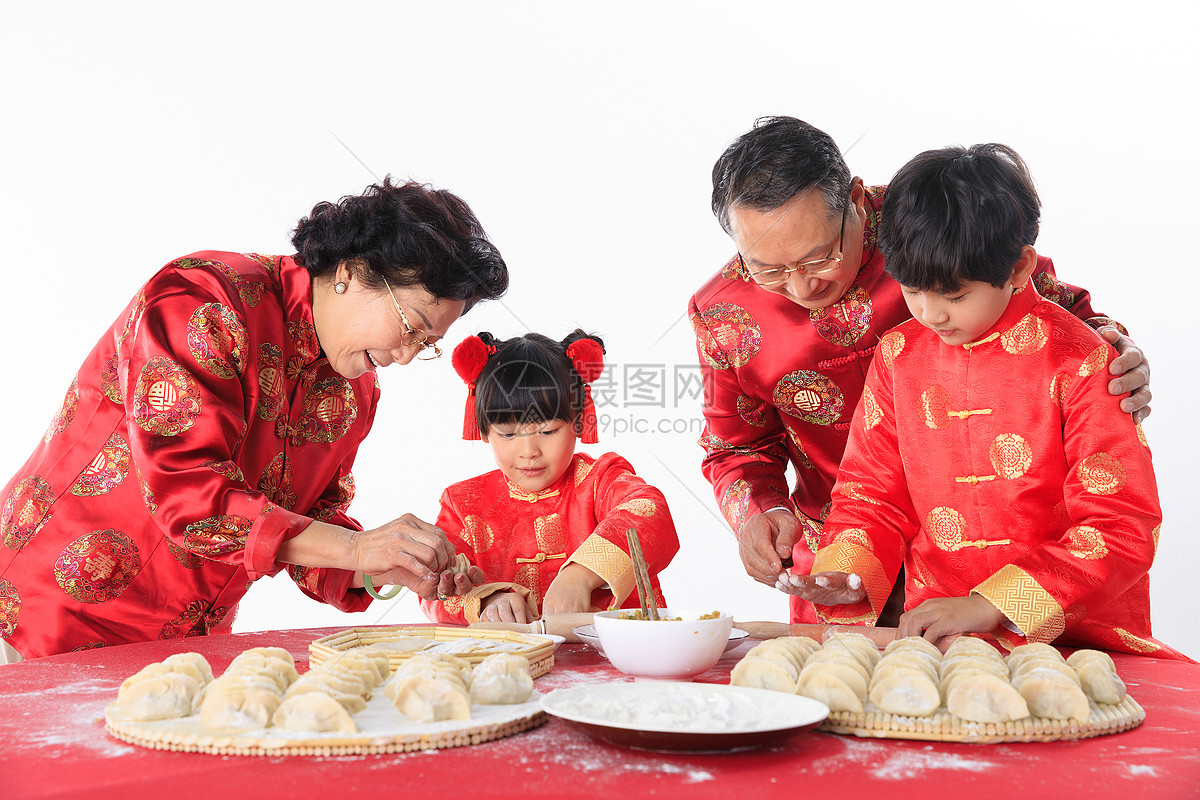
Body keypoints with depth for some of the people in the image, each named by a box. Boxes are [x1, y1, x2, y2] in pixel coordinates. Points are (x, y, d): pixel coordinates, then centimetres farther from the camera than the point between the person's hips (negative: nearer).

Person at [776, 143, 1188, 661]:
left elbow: (1123, 528, -10)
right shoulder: (898, 356, 6)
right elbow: (873, 493, 14)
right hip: (933, 632, 2)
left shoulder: (1077, 362, -7)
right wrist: (845, 576, -7)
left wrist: (991, 605, -17)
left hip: (1072, 635, -2)